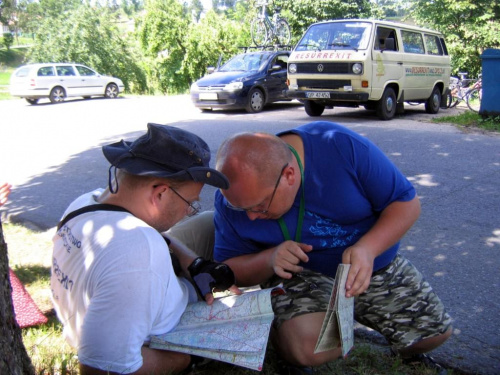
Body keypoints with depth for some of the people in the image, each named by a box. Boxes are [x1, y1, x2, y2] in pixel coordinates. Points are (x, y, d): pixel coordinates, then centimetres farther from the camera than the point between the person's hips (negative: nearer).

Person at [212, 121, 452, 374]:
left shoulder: (343, 146, -26)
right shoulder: (233, 196, -19)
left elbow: (407, 202, -17)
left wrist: (368, 249, -35)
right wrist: (269, 260, -30)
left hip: (376, 264, 2)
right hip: (301, 274, -1)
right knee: (308, 348, -30)